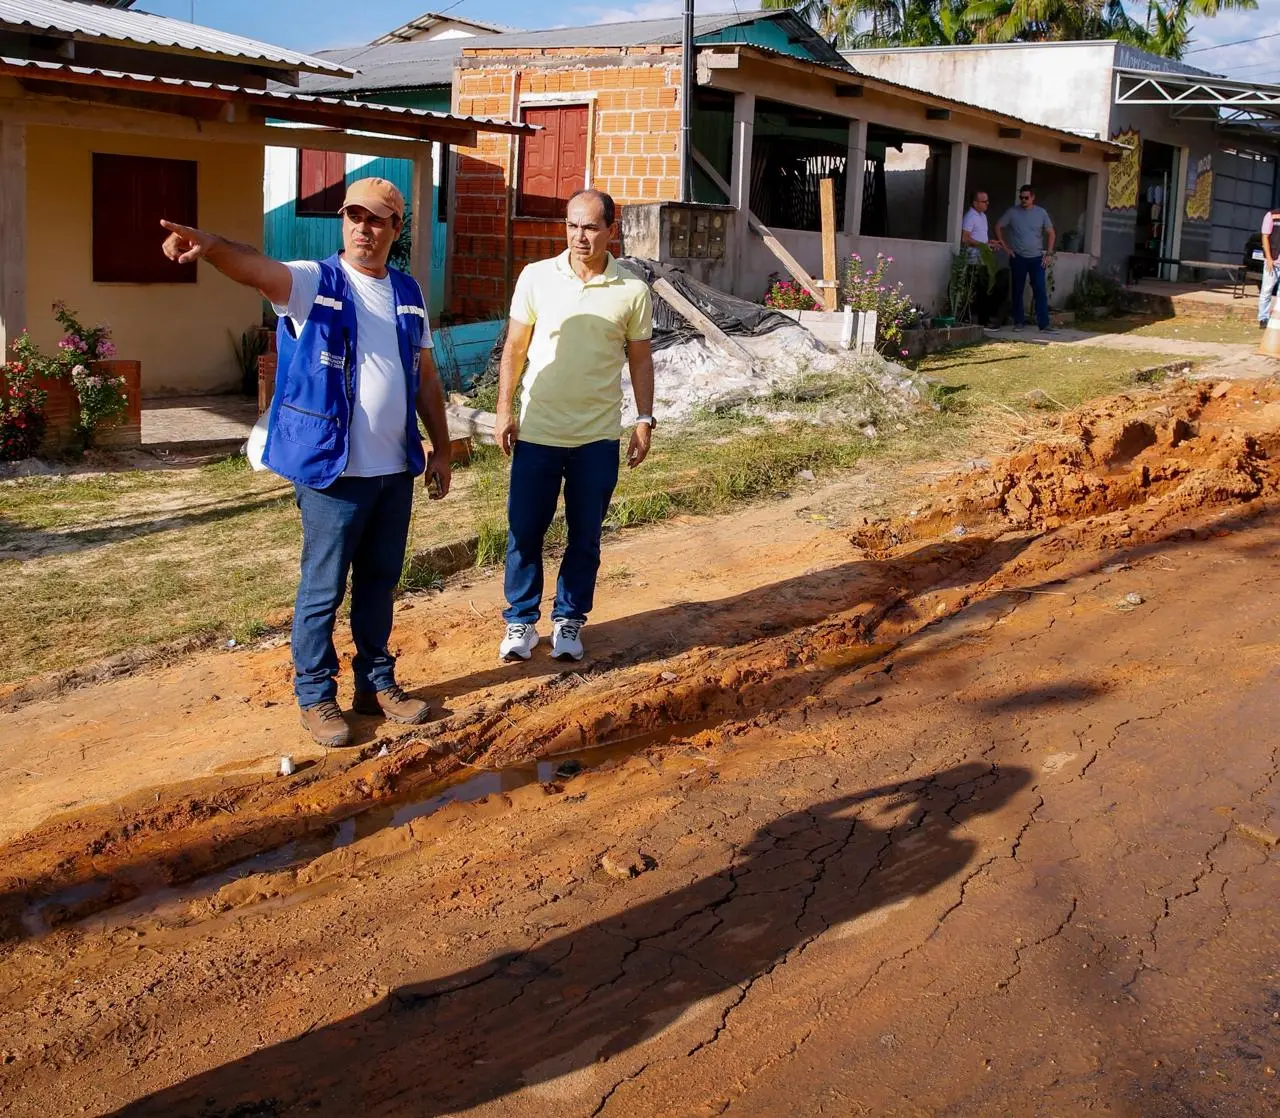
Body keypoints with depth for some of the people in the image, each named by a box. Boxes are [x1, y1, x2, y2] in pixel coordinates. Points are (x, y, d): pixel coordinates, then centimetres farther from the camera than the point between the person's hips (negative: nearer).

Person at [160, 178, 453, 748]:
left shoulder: (408, 292, 9)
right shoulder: (314, 282, -8)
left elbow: (426, 376, 16)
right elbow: (257, 267, -29)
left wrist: (440, 448, 14)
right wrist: (210, 245, -50)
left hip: (396, 469, 5)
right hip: (333, 470, -5)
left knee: (379, 582, 16)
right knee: (323, 589, 4)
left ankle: (376, 684, 30)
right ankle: (315, 696, 18)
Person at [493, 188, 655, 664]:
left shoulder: (632, 291, -2)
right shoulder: (536, 277, -3)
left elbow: (640, 359, 6)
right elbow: (514, 348, 4)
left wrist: (645, 419, 1)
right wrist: (505, 409, -1)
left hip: (598, 437, 0)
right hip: (536, 432, 0)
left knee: (585, 537, 10)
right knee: (524, 533, 6)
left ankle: (569, 620, 25)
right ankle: (520, 621, 21)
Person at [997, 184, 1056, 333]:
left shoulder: (1041, 213, 3)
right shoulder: (1012, 212, 0)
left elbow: (1051, 233, 9)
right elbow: (998, 227, 6)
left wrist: (1048, 253, 1)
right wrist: (1005, 247, -1)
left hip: (1036, 258, 0)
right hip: (1018, 258, 0)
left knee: (1040, 291, -7)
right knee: (1018, 291, 6)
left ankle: (1044, 323, -8)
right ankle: (1018, 322, 16)